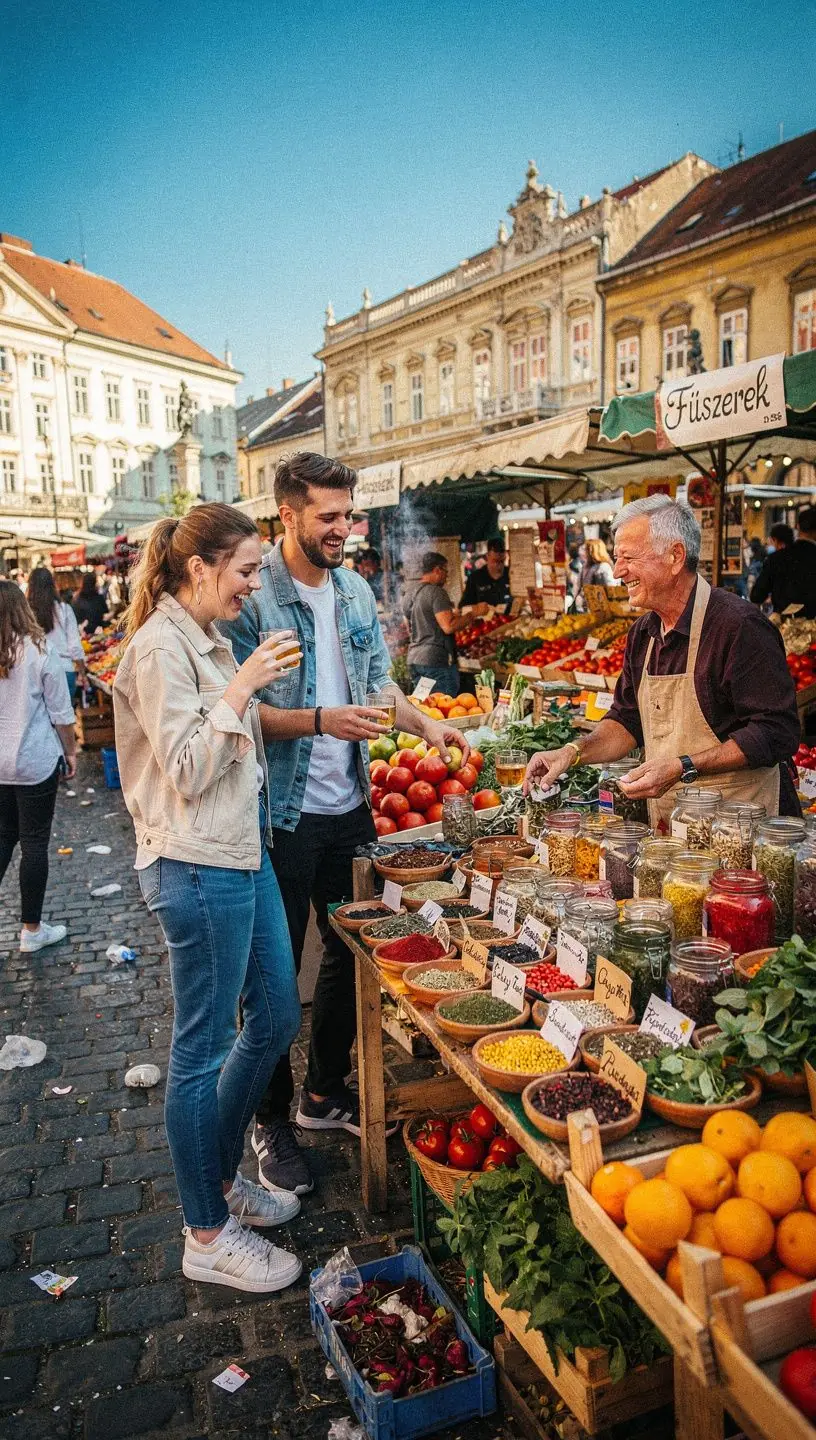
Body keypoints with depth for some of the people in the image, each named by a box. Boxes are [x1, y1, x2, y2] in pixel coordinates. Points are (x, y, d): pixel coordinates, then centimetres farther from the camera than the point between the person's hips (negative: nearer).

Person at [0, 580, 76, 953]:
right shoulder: (39, 650, -13)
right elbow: (60, 711, -9)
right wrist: (70, 750, 6)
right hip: (35, 761, -4)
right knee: (34, 843, 6)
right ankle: (31, 930, 16)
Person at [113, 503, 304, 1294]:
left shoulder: (208, 641, 13)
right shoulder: (160, 648, -16)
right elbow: (186, 771, -20)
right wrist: (242, 686, -21)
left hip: (242, 851, 10)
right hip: (197, 865, -10)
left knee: (276, 1016, 18)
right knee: (202, 1048, 4)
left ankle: (219, 1175, 38)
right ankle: (207, 1236, 22)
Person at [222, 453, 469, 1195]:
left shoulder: (356, 591, 9)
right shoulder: (254, 596, -13)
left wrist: (426, 724, 0)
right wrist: (321, 721, -27)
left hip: (350, 806, 7)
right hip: (283, 812, -7)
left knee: (350, 952, 17)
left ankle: (326, 1092, 37)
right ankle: (271, 1119, 25)